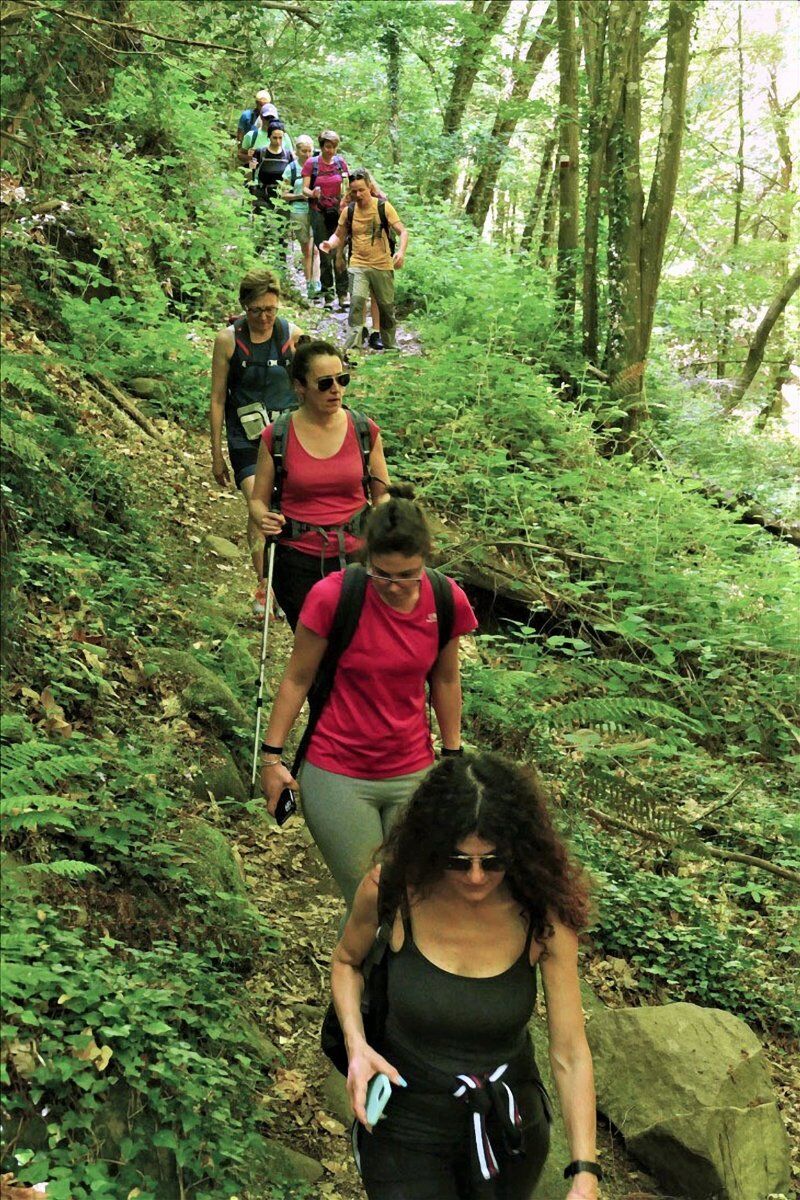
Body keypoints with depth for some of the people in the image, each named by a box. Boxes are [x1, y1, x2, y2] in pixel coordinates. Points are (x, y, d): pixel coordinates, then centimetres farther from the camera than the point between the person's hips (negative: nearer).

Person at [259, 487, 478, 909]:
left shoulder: (447, 601, -8)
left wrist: (452, 755, 13)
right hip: (338, 777, -3)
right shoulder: (332, 596, -18)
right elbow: (297, 679, -6)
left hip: (413, 775, 3)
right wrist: (272, 756, -4)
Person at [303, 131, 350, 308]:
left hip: (338, 211, 1)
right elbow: (304, 188, -2)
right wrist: (312, 193, -24)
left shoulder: (340, 162, 8)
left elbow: (345, 187, 14)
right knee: (324, 254, 1)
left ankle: (343, 295, -8)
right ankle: (328, 295, 7)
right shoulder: (312, 163, 1)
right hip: (319, 212, -1)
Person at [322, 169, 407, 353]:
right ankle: (352, 347, -21)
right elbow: (339, 236, 14)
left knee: (387, 307, 11)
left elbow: (402, 231, -6)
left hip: (383, 265, 0)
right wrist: (329, 244, -9)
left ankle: (390, 346, 30)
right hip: (358, 265, 0)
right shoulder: (348, 211, 2)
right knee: (357, 301, -21)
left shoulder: (383, 207, -4)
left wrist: (401, 251, -25)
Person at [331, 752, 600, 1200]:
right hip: (407, 1121, -1)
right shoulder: (392, 890, -20)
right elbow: (347, 962, 2)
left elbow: (570, 1054, -18)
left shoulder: (544, 916, -20)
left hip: (509, 1124, 1)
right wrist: (356, 1044, -15)